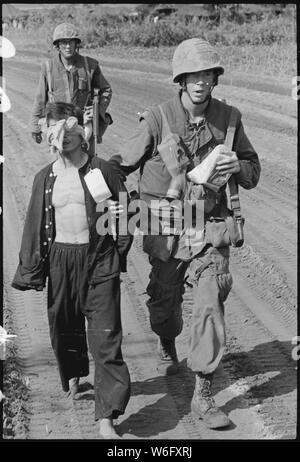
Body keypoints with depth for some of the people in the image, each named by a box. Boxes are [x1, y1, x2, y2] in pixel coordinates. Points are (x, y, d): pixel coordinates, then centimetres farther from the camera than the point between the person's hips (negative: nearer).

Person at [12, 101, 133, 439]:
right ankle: (73, 376, 48)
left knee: (105, 337, -8)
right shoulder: (45, 179, 4)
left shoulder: (101, 171, -4)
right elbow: (34, 227, 9)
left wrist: (118, 254, -2)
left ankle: (106, 417, -6)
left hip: (99, 261, -3)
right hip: (60, 260, 3)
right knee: (63, 327, 17)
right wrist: (30, 271, 8)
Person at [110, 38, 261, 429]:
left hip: (210, 229, 1)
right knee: (165, 301, 14)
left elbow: (253, 173, 8)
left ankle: (203, 396, 0)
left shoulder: (228, 118, -2)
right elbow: (124, 163, 1)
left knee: (210, 305, -8)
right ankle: (167, 347, 51)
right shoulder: (157, 120, -10)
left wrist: (238, 166, -14)